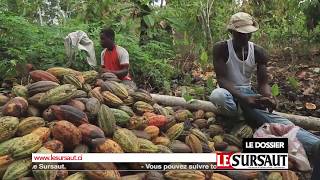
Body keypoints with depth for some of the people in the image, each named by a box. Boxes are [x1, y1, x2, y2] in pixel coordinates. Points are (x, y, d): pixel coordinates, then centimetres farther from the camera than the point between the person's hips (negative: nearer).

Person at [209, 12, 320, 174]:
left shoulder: (258, 52, -2)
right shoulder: (221, 48, -13)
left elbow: (263, 82, -3)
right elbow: (222, 79, -19)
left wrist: (269, 97, -28)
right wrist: (244, 98, -33)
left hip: (248, 93, 2)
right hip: (228, 92, -2)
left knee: (271, 117, -27)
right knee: (217, 95, -41)